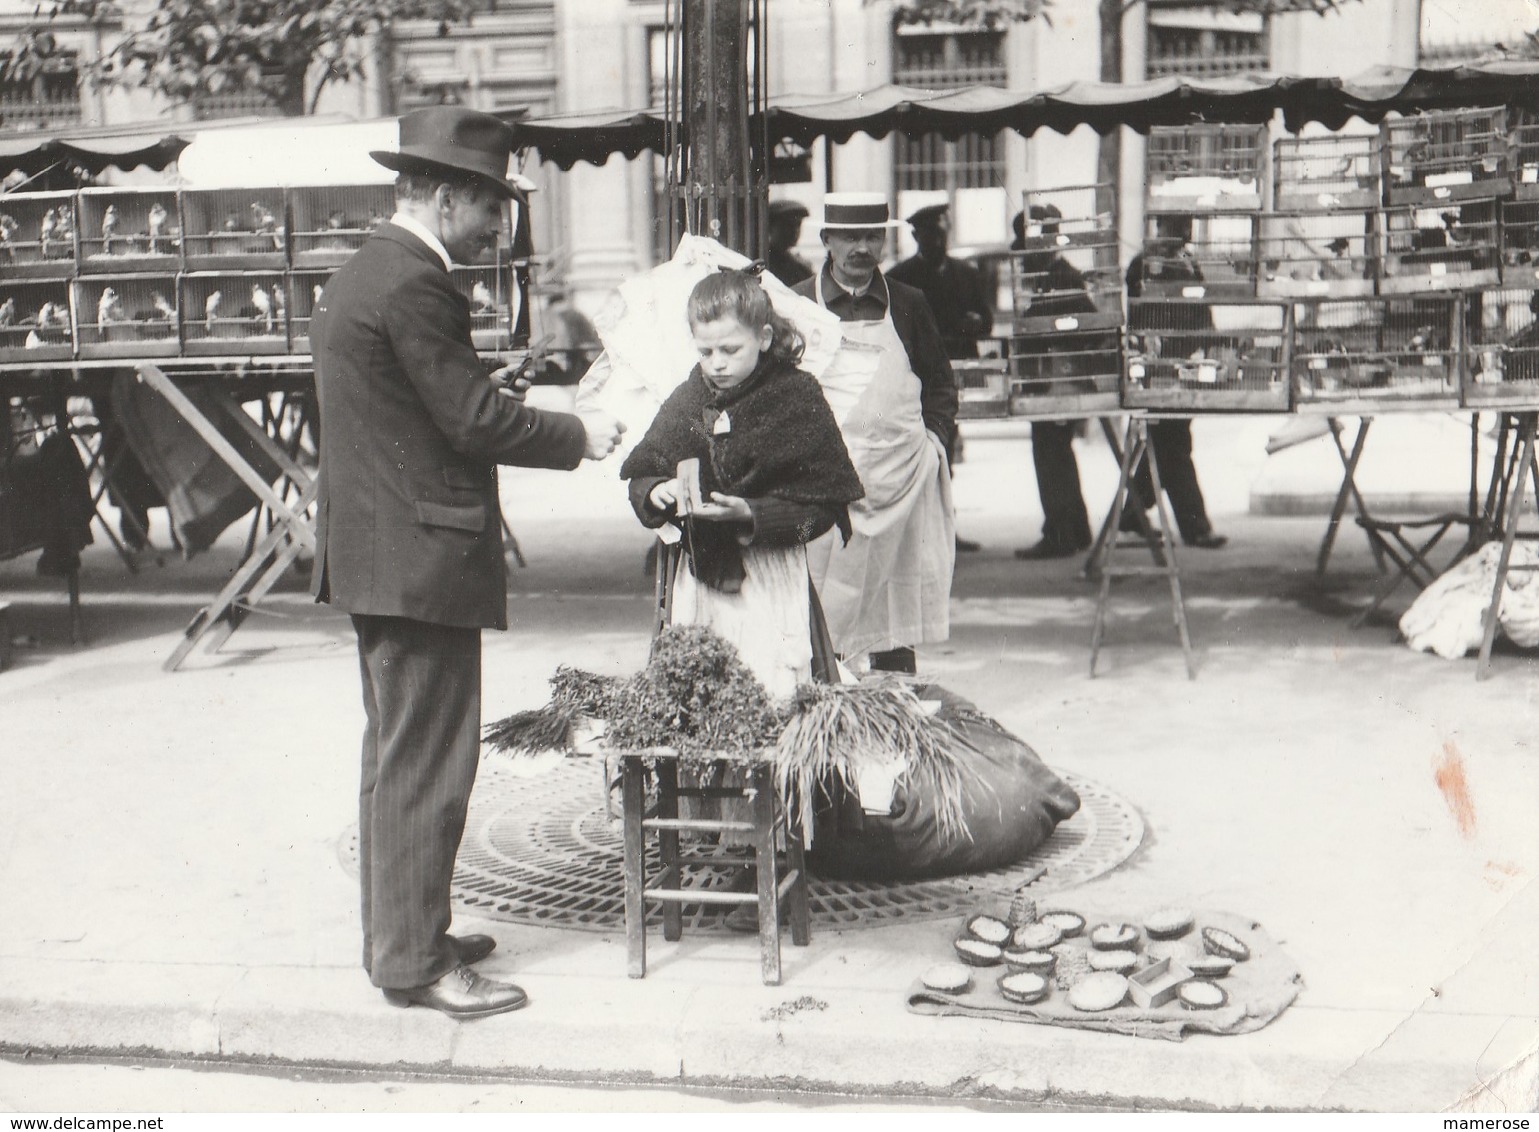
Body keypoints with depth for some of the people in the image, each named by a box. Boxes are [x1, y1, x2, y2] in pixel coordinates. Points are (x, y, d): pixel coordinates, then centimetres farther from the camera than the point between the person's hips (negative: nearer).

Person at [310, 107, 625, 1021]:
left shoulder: (362, 275, 15)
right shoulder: (415, 285, -17)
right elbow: (476, 421, -19)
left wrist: (487, 385, 14)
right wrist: (578, 435, -7)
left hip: (375, 556, 11)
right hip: (422, 558, -11)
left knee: (397, 755, 17)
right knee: (427, 762, -4)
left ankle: (399, 933, 28)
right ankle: (414, 961, 4)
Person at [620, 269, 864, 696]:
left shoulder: (798, 397, -5)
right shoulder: (688, 399, 8)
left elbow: (823, 505, -9)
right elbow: (639, 477, 13)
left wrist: (752, 515, -20)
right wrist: (656, 493, -10)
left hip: (769, 577, -4)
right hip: (699, 573, 4)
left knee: (771, 690, -7)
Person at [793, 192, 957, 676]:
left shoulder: (909, 305, 12)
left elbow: (940, 385, 18)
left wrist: (935, 440, 4)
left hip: (899, 480, 2)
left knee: (897, 599, 6)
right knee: (821, 604, -7)